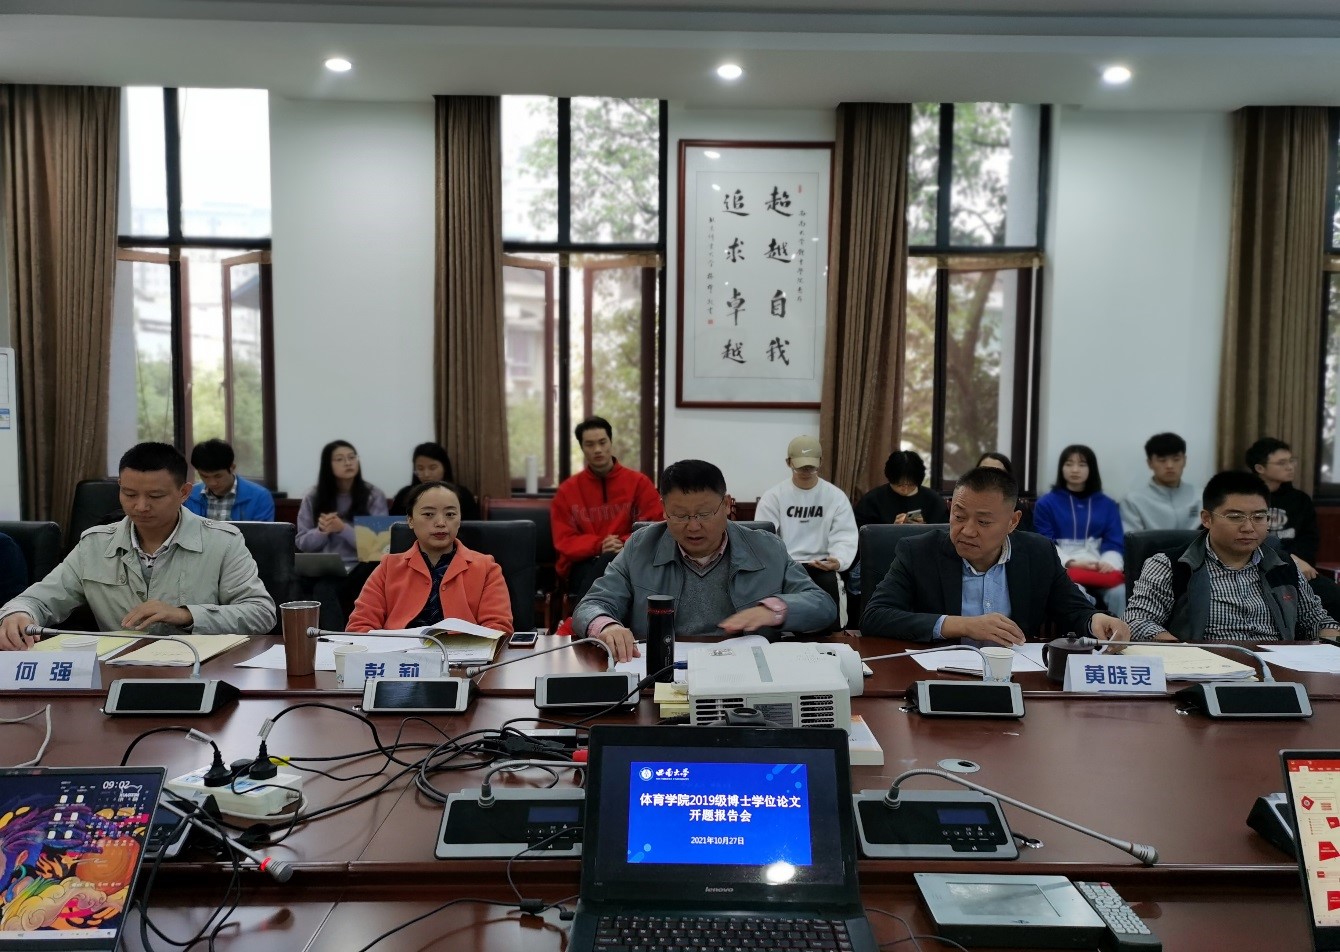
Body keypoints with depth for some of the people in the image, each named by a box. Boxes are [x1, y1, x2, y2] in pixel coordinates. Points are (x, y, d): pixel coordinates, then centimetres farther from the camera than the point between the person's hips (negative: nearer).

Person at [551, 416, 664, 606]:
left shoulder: (639, 482, 8)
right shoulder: (567, 490, 10)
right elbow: (565, 541, 3)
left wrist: (625, 544, -18)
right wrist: (598, 546, -17)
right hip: (583, 564, 0)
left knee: (610, 560, -37)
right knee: (608, 562, -36)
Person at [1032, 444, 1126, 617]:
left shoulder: (1107, 504, 18)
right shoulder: (1046, 503, 11)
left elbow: (1114, 543, 8)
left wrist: (1109, 563, -15)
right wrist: (1071, 562, -15)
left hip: (1100, 568, 2)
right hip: (1063, 567, -2)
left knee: (1120, 591, -32)